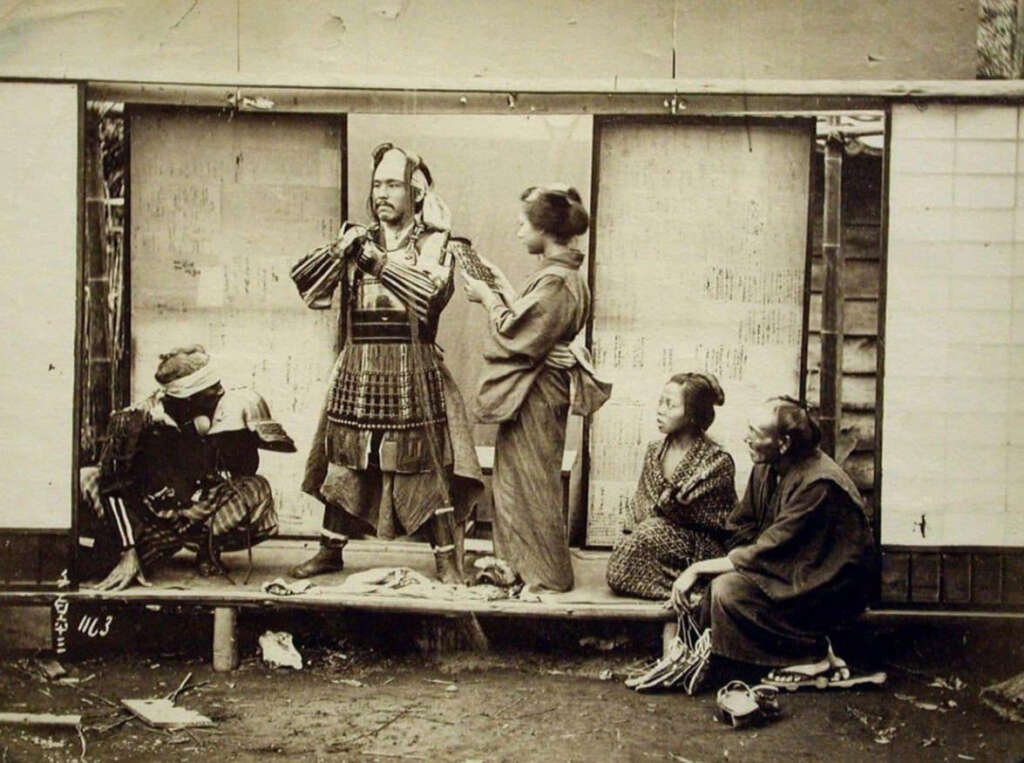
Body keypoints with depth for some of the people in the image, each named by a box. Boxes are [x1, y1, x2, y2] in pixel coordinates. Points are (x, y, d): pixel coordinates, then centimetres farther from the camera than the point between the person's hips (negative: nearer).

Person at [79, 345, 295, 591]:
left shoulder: (232, 411, -16)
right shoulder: (145, 416, -22)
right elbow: (114, 486, -21)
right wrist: (127, 553, -27)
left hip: (201, 515, 1)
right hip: (150, 512, -1)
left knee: (256, 490, -26)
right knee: (87, 480, -23)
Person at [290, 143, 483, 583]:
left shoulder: (433, 243, 1)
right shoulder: (358, 238, 11)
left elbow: (430, 291, -19)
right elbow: (304, 281, 3)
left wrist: (375, 260, -18)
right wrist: (339, 249, -14)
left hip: (413, 372, -3)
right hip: (357, 371, 4)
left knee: (429, 465, -4)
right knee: (344, 461, 9)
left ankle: (447, 560, 4)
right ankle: (330, 551, 23)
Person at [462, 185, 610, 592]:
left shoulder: (555, 281, -22)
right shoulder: (563, 273, 10)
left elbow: (519, 337, -22)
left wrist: (488, 299, -11)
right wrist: (503, 285, 12)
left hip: (535, 397, -10)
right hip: (536, 393, 10)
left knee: (531, 486, 1)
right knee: (516, 480, 18)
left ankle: (549, 574, 13)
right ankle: (520, 565, 27)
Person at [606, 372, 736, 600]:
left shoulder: (718, 462, -11)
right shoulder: (654, 451, 8)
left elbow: (725, 522, -6)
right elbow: (638, 505, 13)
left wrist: (681, 508, -17)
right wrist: (629, 537, -5)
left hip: (699, 551, -5)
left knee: (654, 530, -33)